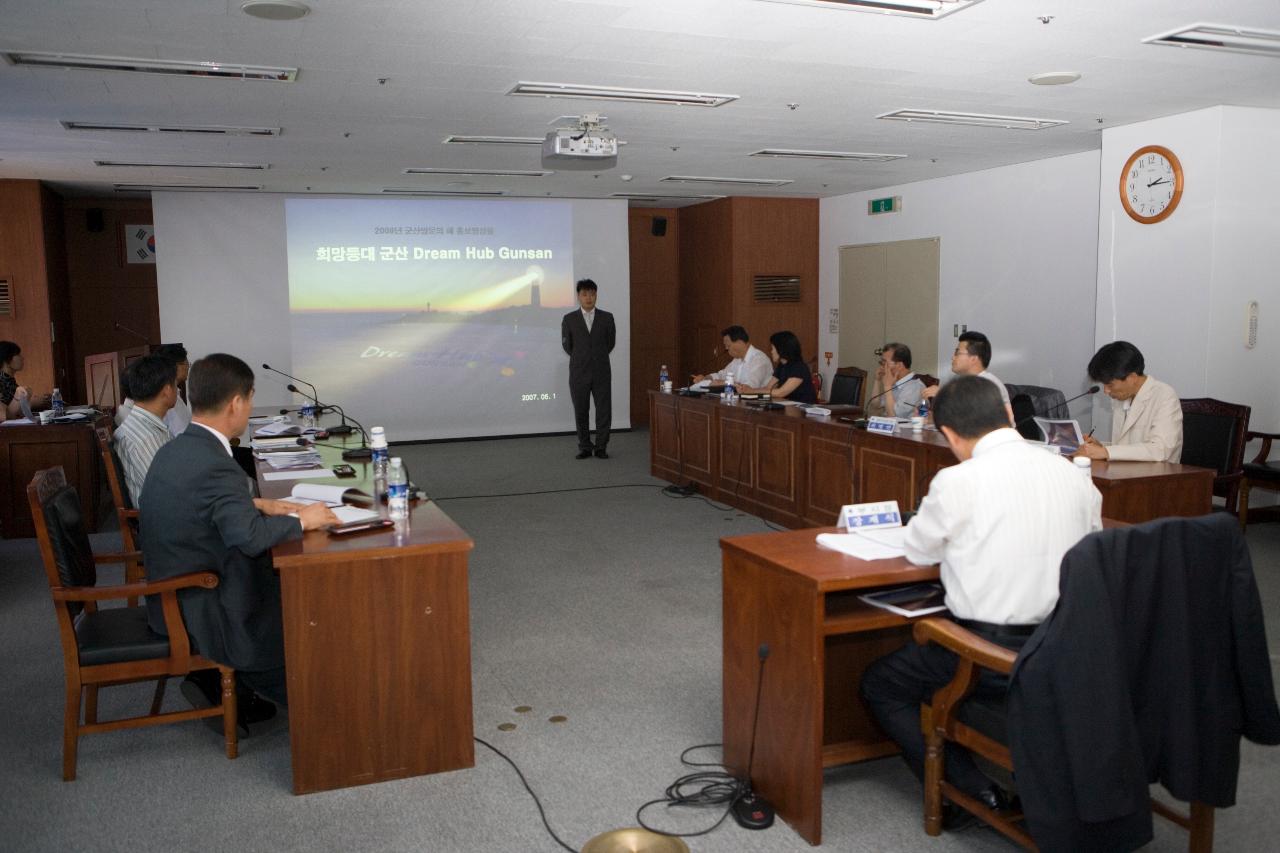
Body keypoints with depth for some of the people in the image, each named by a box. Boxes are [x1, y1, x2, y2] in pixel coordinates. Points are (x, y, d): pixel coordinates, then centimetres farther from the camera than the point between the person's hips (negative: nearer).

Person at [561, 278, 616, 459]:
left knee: (604, 411, 0)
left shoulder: (607, 317, 3)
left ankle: (601, 448, 11)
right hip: (578, 373, 0)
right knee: (581, 412, 4)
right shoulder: (569, 319, 1)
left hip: (601, 372, 0)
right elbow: (566, 345, 8)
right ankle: (585, 448, 14)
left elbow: (611, 342, 10)